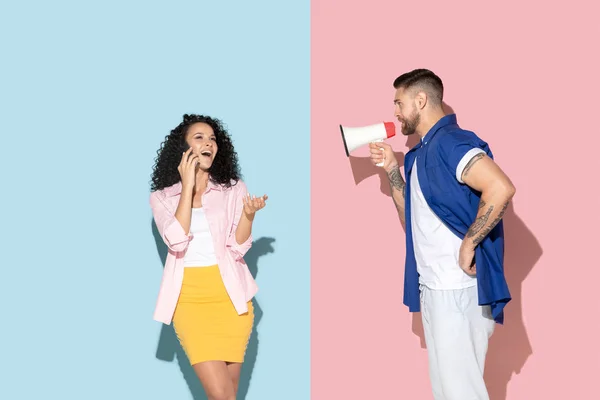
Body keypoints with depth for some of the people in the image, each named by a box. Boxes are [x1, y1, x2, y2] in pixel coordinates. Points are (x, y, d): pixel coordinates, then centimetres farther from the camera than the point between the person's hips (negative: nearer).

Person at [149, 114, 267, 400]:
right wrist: (188, 187, -10)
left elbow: (238, 248, -1)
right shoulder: (162, 196, 4)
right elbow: (177, 242, -13)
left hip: (230, 296, 2)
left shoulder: (233, 188, 6)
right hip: (189, 300, -1)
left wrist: (248, 214, -19)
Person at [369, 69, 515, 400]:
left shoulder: (449, 141, -15)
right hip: (434, 285, 10)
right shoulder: (421, 153, 15)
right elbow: (412, 218, 18)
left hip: (457, 287, -10)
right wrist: (391, 169, 10)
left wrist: (469, 244, -23)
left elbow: (501, 188, -29)